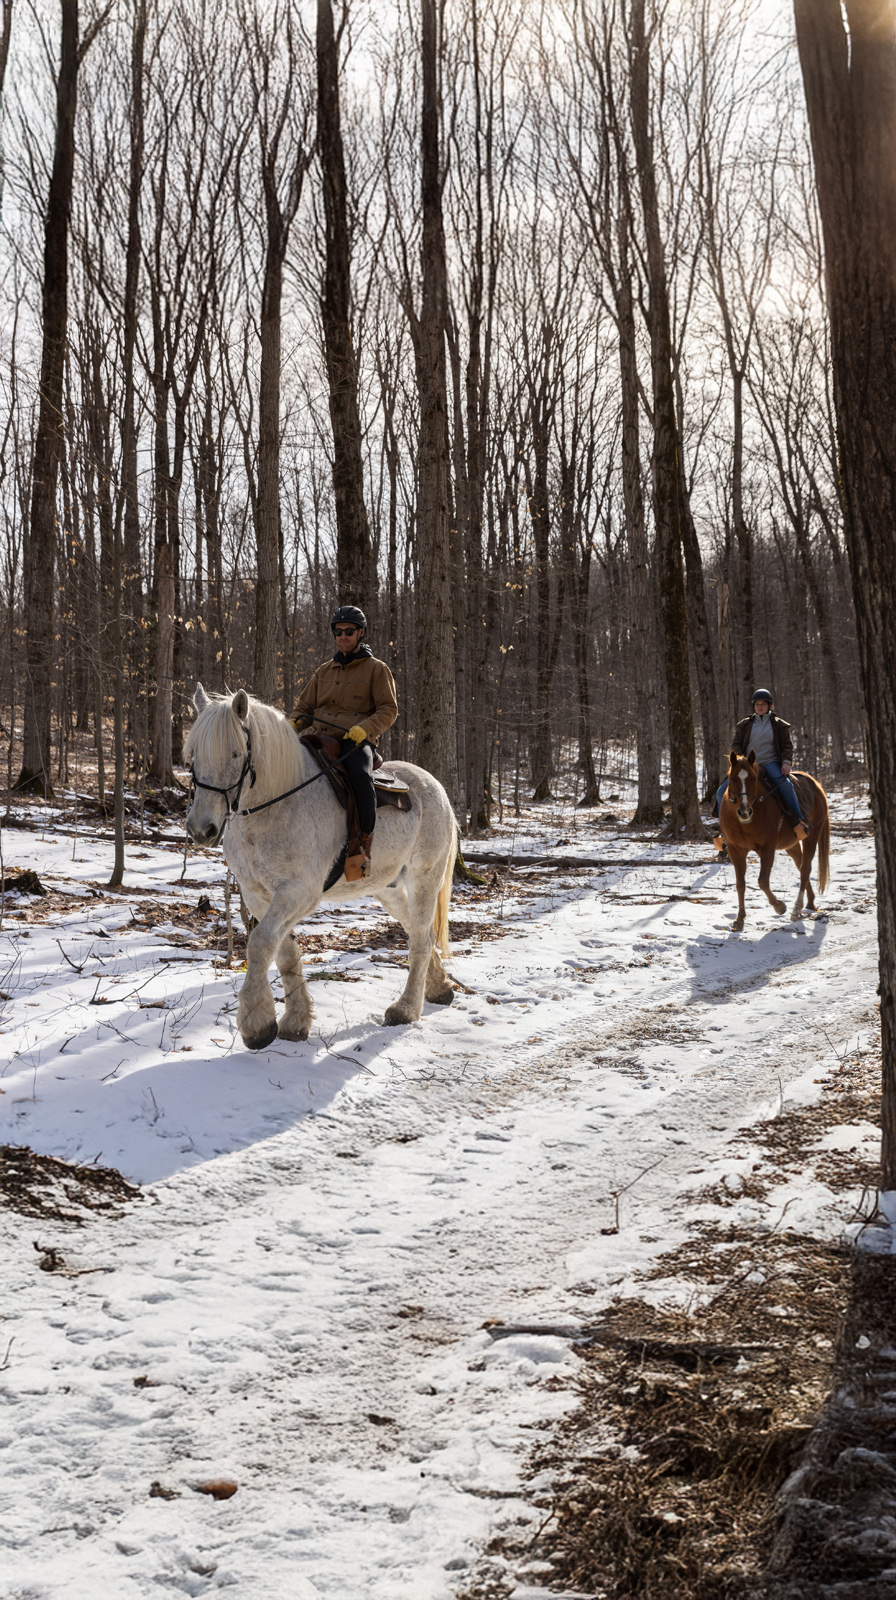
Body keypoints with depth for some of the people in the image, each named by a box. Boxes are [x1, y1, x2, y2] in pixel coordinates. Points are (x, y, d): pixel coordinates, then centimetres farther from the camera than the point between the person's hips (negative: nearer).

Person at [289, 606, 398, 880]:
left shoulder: (376, 669, 7)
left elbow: (389, 710, -1)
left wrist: (365, 728, -20)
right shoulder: (325, 671, 21)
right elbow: (304, 706, 24)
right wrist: (293, 724, 1)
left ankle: (361, 847, -29)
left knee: (360, 776, -36)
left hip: (355, 743, -5)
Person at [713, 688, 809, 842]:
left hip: (771, 764, -3)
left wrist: (786, 762, -14)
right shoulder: (745, 724, 12)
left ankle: (799, 823, -28)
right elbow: (735, 744, 8)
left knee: (785, 785, -34)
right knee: (722, 792, -11)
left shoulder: (779, 725, 8)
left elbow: (787, 746, 5)